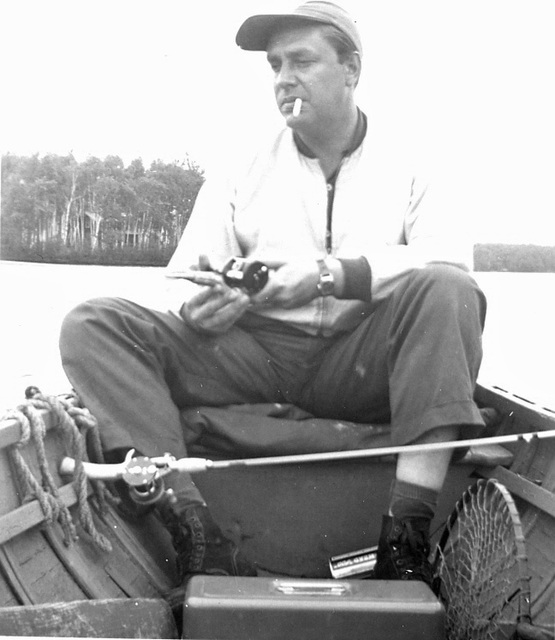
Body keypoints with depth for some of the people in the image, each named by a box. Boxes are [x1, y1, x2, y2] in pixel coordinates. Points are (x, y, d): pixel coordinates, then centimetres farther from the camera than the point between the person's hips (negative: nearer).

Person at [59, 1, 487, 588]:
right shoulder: (237, 175, 14)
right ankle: (196, 528, -31)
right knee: (93, 325, -17)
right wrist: (198, 311, -19)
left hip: (358, 363, -1)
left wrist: (332, 273, -20)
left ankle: (408, 531, -32)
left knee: (448, 294, -28)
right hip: (251, 351, 2)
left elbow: (450, 264, -9)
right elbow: (186, 282, 6)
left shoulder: (405, 176, 10)